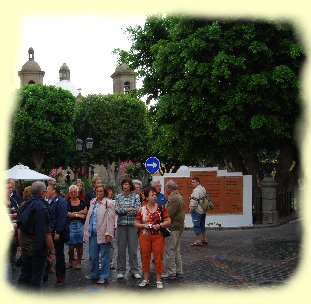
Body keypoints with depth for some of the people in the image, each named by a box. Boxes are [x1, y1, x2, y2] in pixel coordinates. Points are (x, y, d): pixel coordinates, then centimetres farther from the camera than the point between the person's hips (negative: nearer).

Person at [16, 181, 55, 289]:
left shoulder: (24, 206, 2)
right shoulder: (42, 208, -20)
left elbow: (20, 229, 10)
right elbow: (46, 233, -20)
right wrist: (52, 251, -12)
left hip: (25, 247, 7)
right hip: (38, 248, -7)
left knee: (24, 275, 17)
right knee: (36, 277, 6)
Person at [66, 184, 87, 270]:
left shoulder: (82, 202, 11)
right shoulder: (67, 202, 4)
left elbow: (85, 213, 0)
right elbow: (67, 214, -8)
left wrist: (73, 213, -7)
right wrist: (78, 214, -6)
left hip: (80, 224, 2)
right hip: (70, 225, -2)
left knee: (79, 244, 2)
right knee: (71, 245, -4)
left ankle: (79, 262, 12)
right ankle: (70, 262, 11)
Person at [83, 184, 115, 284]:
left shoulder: (108, 203, -7)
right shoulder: (92, 202, 13)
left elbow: (111, 219, -10)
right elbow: (89, 217, 19)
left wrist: (109, 233, -16)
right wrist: (87, 230, 16)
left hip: (103, 233, -6)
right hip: (93, 233, 6)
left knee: (104, 256, 1)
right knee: (93, 255, 13)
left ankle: (104, 277, 8)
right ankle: (94, 274, 28)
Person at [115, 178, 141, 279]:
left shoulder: (135, 196, 3)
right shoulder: (118, 197, 7)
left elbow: (137, 211, -8)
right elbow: (117, 210, -3)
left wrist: (123, 210, -5)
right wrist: (129, 209, -10)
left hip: (132, 224, -1)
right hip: (121, 224, 1)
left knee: (133, 248, 1)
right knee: (121, 248, 3)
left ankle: (134, 270, 10)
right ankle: (120, 270, 12)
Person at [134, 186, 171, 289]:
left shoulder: (161, 208, 0)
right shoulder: (142, 209, 1)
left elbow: (168, 221, 0)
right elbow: (136, 224, 5)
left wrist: (159, 225, -16)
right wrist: (144, 225, -13)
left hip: (158, 236, -1)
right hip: (145, 236, 1)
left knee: (158, 257, 1)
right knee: (145, 257, 7)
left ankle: (159, 280, 11)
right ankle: (146, 279, 20)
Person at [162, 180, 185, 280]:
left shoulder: (174, 198, -19)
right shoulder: (179, 196, 15)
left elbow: (168, 214, -24)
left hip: (173, 228, -11)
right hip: (179, 226, 11)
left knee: (169, 250, -3)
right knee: (176, 250, 17)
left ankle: (170, 273, 3)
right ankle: (179, 271, 23)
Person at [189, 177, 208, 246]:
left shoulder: (196, 190, -17)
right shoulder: (203, 189, 16)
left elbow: (194, 201, -22)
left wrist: (191, 209, -12)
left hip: (197, 211, -10)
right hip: (203, 211, 10)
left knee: (196, 225, -5)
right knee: (202, 225, 17)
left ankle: (199, 241, -3)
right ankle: (204, 239, 24)